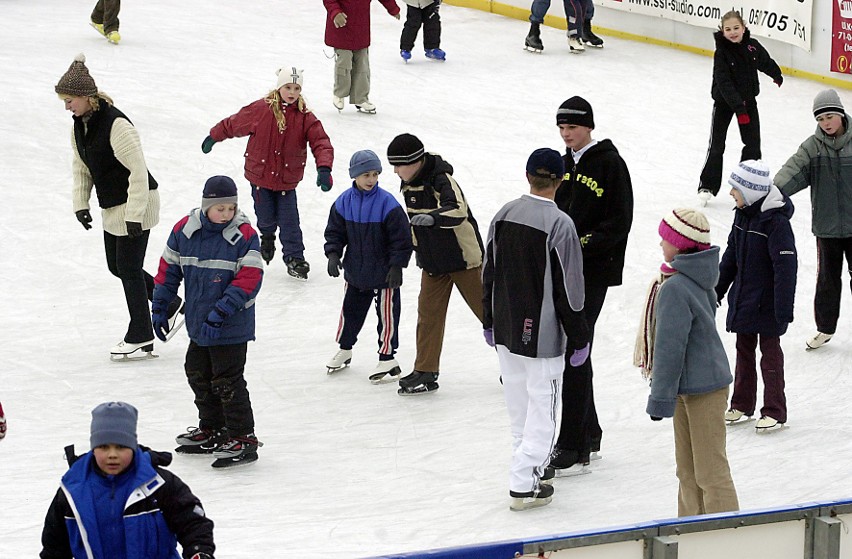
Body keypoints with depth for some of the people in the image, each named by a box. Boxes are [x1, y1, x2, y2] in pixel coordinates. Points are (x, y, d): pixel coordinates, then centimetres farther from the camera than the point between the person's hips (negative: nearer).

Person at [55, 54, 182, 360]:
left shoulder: (116, 125, -25)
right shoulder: (79, 125, 2)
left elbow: (138, 170, -25)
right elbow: (80, 167, 15)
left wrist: (134, 214, -24)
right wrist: (80, 203, 7)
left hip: (137, 204, -9)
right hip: (111, 208, 9)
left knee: (129, 269, -2)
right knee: (117, 266, 15)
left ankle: (140, 335, 12)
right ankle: (170, 305, 32)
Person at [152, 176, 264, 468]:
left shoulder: (244, 236, -14)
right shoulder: (184, 230, -2)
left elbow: (248, 280, -18)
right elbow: (169, 269, 9)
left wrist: (221, 312, -24)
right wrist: (159, 308, 9)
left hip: (231, 326, -6)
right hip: (199, 323, 6)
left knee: (227, 381, -6)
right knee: (198, 375, 17)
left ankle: (243, 438, 3)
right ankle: (212, 430, 34)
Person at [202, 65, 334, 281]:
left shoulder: (305, 118, -8)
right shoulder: (260, 110, -11)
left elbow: (321, 143, -14)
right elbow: (233, 124, 2)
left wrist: (324, 169, -30)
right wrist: (213, 137, 15)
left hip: (287, 180, 0)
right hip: (260, 175, 0)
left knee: (289, 221, -3)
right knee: (266, 218, 8)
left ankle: (294, 259, 11)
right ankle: (267, 237, 41)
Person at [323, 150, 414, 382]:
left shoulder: (387, 203, -16)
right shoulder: (344, 202, -4)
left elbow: (401, 237, -12)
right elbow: (335, 231, 7)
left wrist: (397, 265, -15)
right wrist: (333, 254, -7)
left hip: (384, 272, -4)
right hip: (355, 269, 4)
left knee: (387, 313, 2)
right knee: (351, 309, 18)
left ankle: (387, 359, 12)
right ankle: (344, 350, 36)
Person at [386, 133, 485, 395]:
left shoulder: (442, 180, -24)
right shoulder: (408, 185, 1)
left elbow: (458, 211, -42)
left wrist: (433, 218, -59)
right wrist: (417, 248, 23)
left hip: (462, 258, -7)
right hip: (432, 262, 7)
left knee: (486, 309, 2)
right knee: (428, 314, 4)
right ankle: (425, 372, 10)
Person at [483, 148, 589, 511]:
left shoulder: (504, 215, 0)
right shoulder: (560, 225, -18)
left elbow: (489, 273, 8)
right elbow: (569, 289, -15)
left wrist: (489, 321, 20)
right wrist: (578, 338, -5)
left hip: (505, 331, 6)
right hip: (543, 334, -6)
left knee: (518, 403, 19)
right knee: (542, 406, 2)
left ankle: (533, 463, 35)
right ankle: (523, 484, 0)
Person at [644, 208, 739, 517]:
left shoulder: (674, 289, -24)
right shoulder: (698, 280, 6)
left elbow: (670, 347, -23)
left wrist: (660, 398, -16)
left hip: (703, 390, -10)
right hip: (693, 386, 10)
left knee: (711, 471, -2)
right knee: (687, 469, 19)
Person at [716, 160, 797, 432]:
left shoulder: (776, 221, -22)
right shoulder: (743, 214, 3)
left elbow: (786, 266, -22)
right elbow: (732, 254, 16)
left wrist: (784, 308, -23)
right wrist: (718, 288, 22)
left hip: (767, 303, -7)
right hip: (743, 298, 8)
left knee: (770, 353, 2)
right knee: (744, 351, 16)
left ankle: (775, 412, 12)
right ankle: (742, 405, 28)